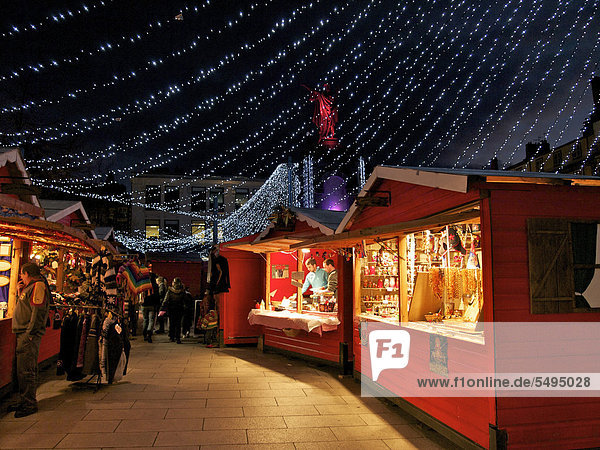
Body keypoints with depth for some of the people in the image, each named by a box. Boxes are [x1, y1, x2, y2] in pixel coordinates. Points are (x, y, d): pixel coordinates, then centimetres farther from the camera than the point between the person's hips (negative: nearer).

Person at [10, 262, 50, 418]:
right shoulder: (31, 287, 20)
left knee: (26, 371, -8)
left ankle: (29, 404, -1)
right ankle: (25, 401, 24)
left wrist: (28, 335, -21)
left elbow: (38, 312, -20)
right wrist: (20, 292, 15)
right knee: (24, 370, 15)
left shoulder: (38, 285, -12)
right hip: (24, 334, 10)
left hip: (29, 335, -10)